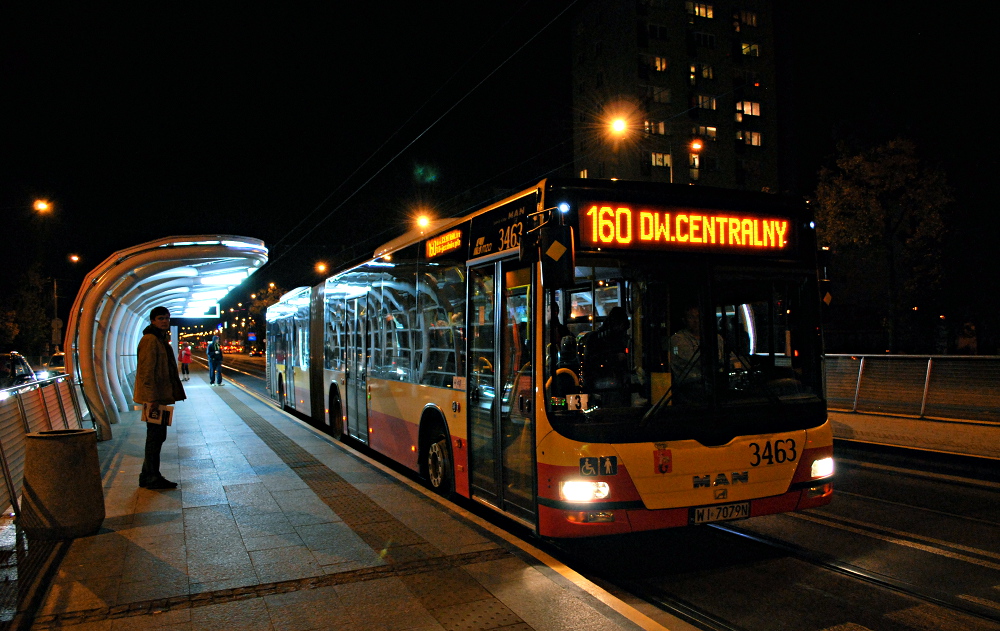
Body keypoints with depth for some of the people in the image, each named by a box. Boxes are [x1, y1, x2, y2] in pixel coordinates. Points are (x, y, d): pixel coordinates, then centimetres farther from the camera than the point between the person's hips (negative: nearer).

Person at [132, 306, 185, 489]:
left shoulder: (161, 340, 18)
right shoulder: (150, 340, -14)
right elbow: (146, 371, -21)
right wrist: (152, 398, -24)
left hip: (160, 397, 10)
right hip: (154, 398, -10)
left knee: (157, 436, 14)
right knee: (155, 437, -4)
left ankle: (149, 477, 22)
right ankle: (151, 478, 4)